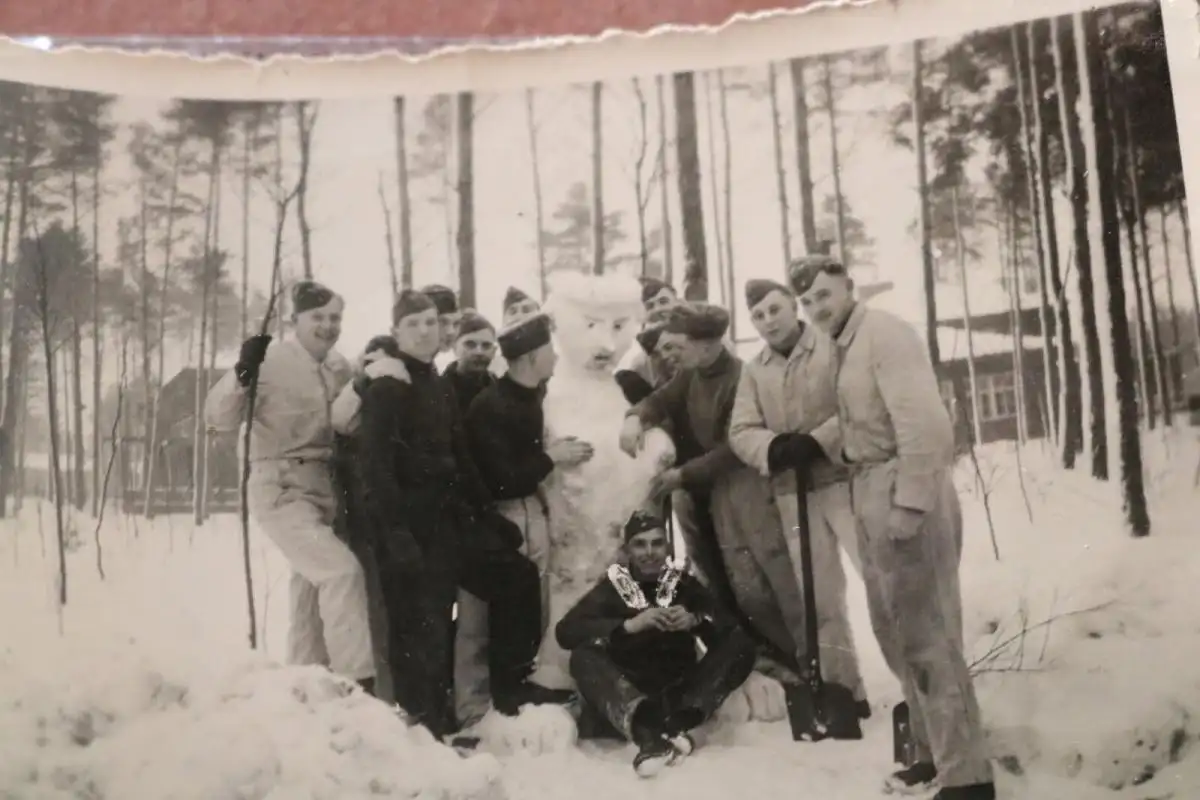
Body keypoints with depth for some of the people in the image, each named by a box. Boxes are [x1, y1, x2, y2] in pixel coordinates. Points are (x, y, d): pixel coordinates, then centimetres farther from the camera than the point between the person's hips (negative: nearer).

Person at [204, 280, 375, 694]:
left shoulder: (341, 368, 7)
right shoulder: (270, 360, -12)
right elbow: (219, 418, -19)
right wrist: (242, 374, -34)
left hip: (326, 490, 7)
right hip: (282, 490, -7)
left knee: (312, 591, 15)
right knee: (342, 570, -23)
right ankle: (359, 683, -18)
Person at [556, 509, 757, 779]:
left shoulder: (683, 583, 11)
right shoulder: (612, 587, 5)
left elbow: (730, 628, 2)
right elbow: (565, 631, -10)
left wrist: (695, 621, -20)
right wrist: (629, 625, -21)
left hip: (679, 695, 2)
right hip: (626, 696, -2)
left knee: (741, 646, -16)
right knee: (584, 656, -28)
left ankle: (677, 723, -39)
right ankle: (648, 733, -52)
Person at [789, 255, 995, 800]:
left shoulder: (883, 333, -12)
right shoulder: (843, 346, 16)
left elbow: (924, 422, -21)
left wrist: (910, 501, -24)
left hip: (902, 491, -10)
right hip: (869, 489, 10)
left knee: (926, 633, -5)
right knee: (895, 628, 17)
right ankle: (936, 752, 31)